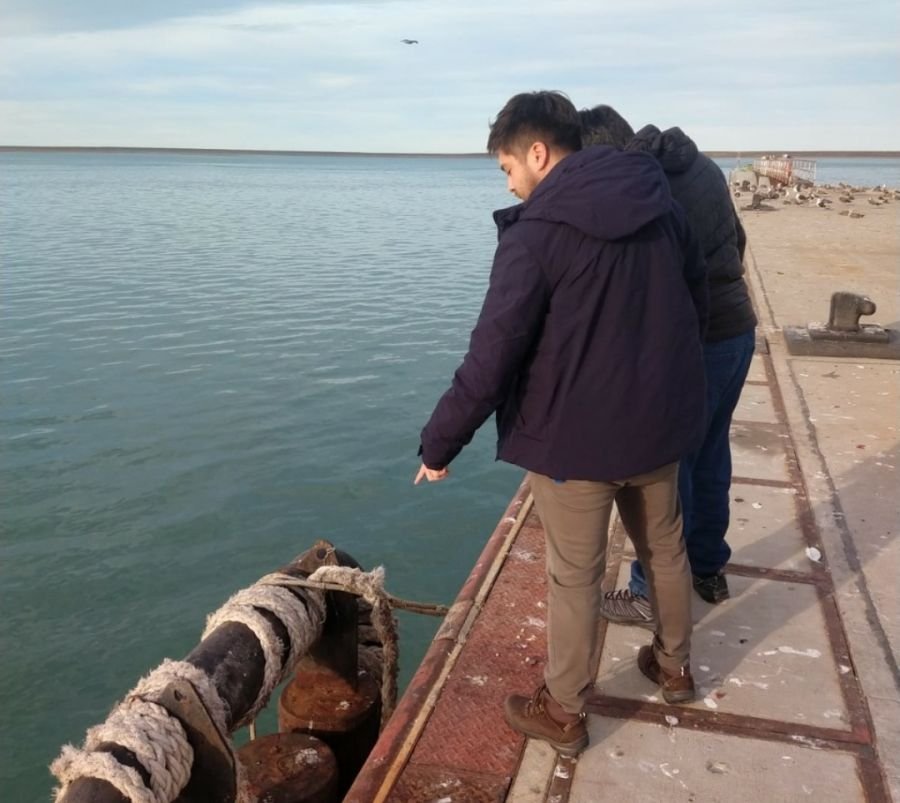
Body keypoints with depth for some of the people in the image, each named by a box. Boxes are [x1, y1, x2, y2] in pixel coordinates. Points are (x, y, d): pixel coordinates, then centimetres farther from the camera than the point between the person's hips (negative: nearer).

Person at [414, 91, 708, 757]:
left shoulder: (538, 231, -18)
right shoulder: (661, 206, 3)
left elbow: (492, 355, -21)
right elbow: (698, 302, 13)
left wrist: (440, 443, -11)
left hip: (575, 435, -6)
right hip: (659, 420, 7)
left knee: (575, 576, 9)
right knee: (665, 546, 24)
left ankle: (563, 713, 27)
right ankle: (675, 666, 45)